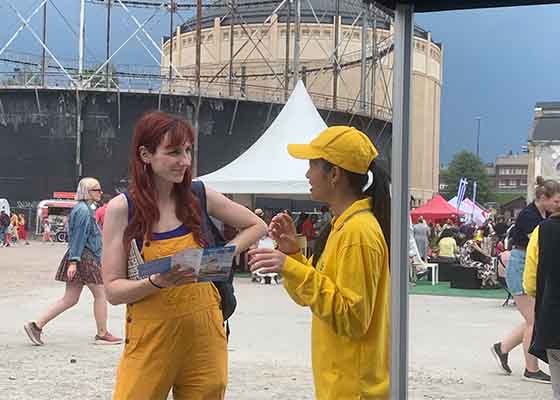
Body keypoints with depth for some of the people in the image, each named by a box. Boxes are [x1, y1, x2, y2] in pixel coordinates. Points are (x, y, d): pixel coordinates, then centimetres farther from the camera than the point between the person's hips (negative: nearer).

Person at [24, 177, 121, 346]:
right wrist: (74, 261, -23)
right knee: (101, 295, 1)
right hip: (84, 258, -10)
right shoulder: (83, 210, -14)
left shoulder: (83, 208, 18)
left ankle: (37, 325, 6)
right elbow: (78, 237, -19)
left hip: (84, 258, 10)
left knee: (70, 299, 8)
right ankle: (102, 334, 10)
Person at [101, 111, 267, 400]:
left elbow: (256, 226, 14)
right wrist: (158, 281, -24)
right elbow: (113, 290, -7)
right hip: (150, 338, -2)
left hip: (203, 336, 2)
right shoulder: (121, 208, -6)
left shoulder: (198, 197, 1)